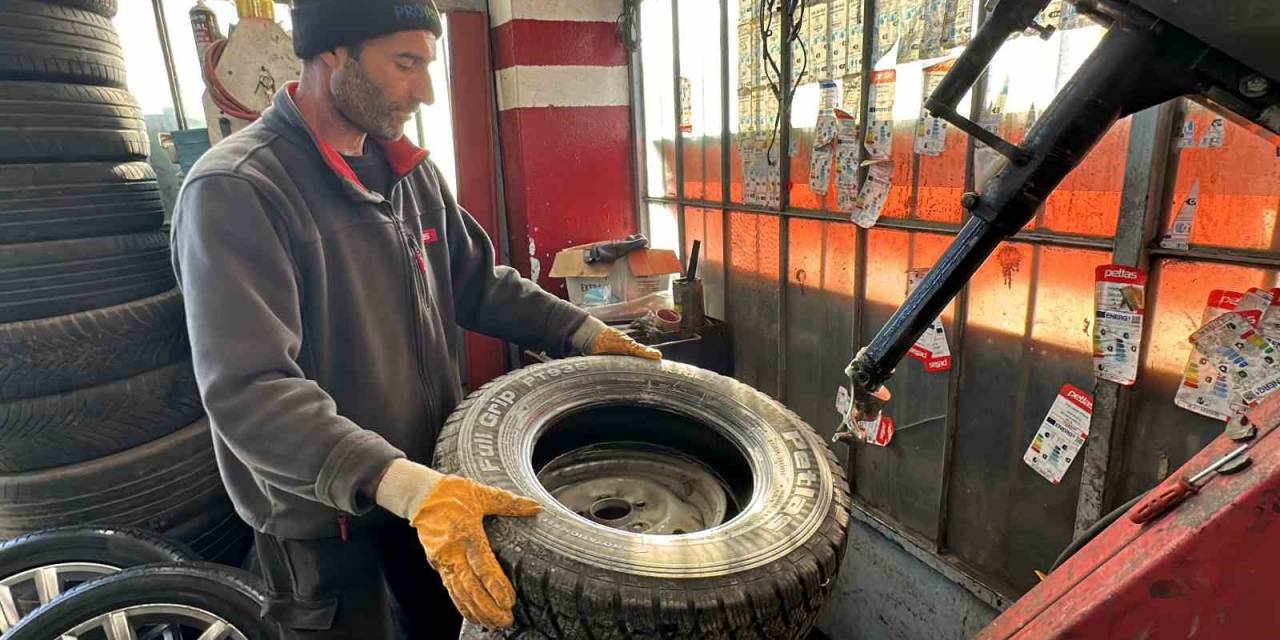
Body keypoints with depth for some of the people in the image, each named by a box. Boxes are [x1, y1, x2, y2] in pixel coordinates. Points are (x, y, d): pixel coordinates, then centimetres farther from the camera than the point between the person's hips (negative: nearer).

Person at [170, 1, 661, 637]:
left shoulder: (408, 170, 1)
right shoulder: (235, 191, -22)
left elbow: (476, 281, 9)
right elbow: (250, 392, -30)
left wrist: (582, 332, 0)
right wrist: (407, 487, -40)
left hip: (432, 483, 6)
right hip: (321, 519, -6)